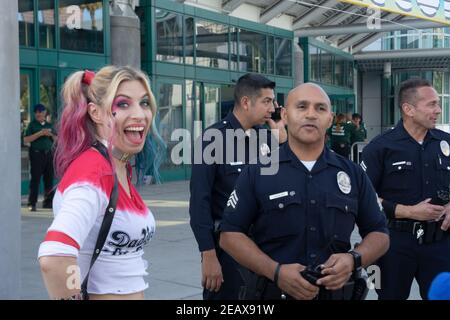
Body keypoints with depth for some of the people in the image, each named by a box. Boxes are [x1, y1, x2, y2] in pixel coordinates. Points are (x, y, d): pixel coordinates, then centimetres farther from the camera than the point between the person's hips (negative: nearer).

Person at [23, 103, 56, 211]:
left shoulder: (49, 125, 16)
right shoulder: (32, 125, 2)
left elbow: (56, 140, 20)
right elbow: (26, 140, -9)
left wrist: (51, 135, -2)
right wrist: (40, 133, -15)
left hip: (49, 153, 5)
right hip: (36, 153, -5)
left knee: (49, 179, 6)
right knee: (35, 179, -7)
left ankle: (48, 202, 13)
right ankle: (32, 203, -5)